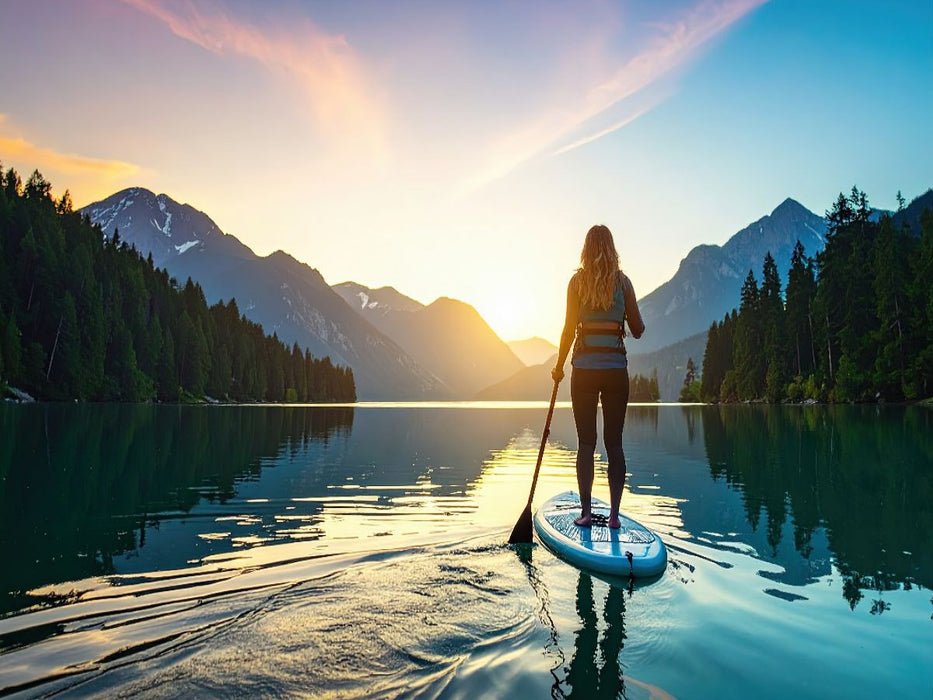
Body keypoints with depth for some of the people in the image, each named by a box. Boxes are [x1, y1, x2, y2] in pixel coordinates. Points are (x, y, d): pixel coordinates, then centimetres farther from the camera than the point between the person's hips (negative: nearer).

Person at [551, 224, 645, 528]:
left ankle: (586, 511, 5)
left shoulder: (577, 281, -1)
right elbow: (638, 330, 6)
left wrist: (559, 366, 7)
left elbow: (569, 329, -3)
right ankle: (614, 512, 8)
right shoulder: (623, 282, 3)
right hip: (616, 369, 1)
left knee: (585, 442, 4)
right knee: (614, 443, 7)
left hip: (584, 369, -1)